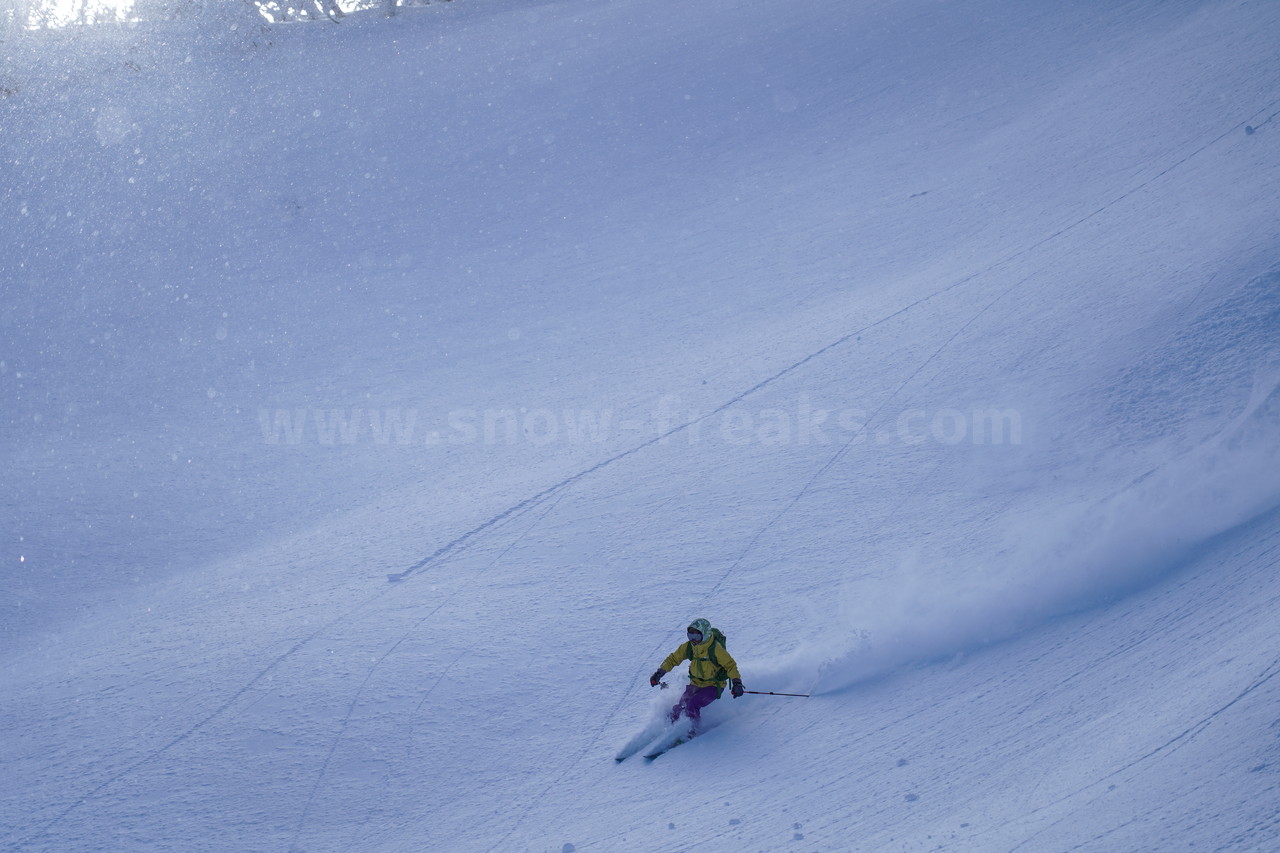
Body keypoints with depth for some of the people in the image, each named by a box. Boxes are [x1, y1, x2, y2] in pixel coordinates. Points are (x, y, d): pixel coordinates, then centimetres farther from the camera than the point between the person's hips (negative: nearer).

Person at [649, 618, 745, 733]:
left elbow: (730, 665, -16)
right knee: (680, 707, -8)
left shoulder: (716, 649, -22)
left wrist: (737, 683, -29)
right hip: (695, 684, 5)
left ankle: (692, 732, -6)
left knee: (691, 705, -25)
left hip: (714, 686, -5)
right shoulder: (688, 647, -6)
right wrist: (659, 673, -7)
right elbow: (673, 659, 5)